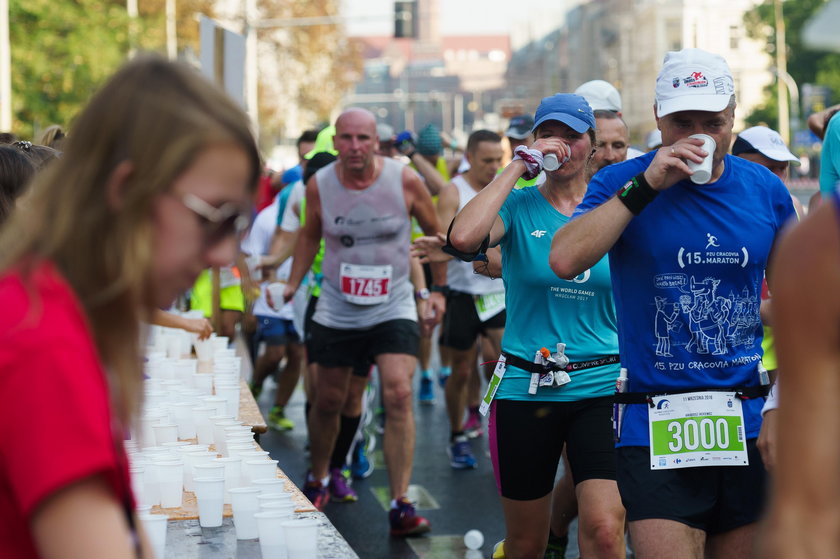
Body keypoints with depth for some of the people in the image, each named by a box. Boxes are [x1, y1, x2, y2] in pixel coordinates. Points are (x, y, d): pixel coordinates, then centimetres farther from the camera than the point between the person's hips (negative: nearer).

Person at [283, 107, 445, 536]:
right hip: (336, 310, 2)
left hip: (394, 308, -2)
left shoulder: (405, 181, -11)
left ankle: (400, 506, -13)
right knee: (327, 403, 11)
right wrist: (292, 284, 7)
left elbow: (435, 232, 4)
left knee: (399, 396, -17)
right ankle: (318, 481, 38)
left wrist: (439, 289, 6)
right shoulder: (319, 185, -6)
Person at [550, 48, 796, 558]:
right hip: (657, 430, -4)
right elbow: (565, 261, -20)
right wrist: (646, 185, -19)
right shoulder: (622, 183, -2)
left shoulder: (766, 190, 6)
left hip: (749, 426, 4)